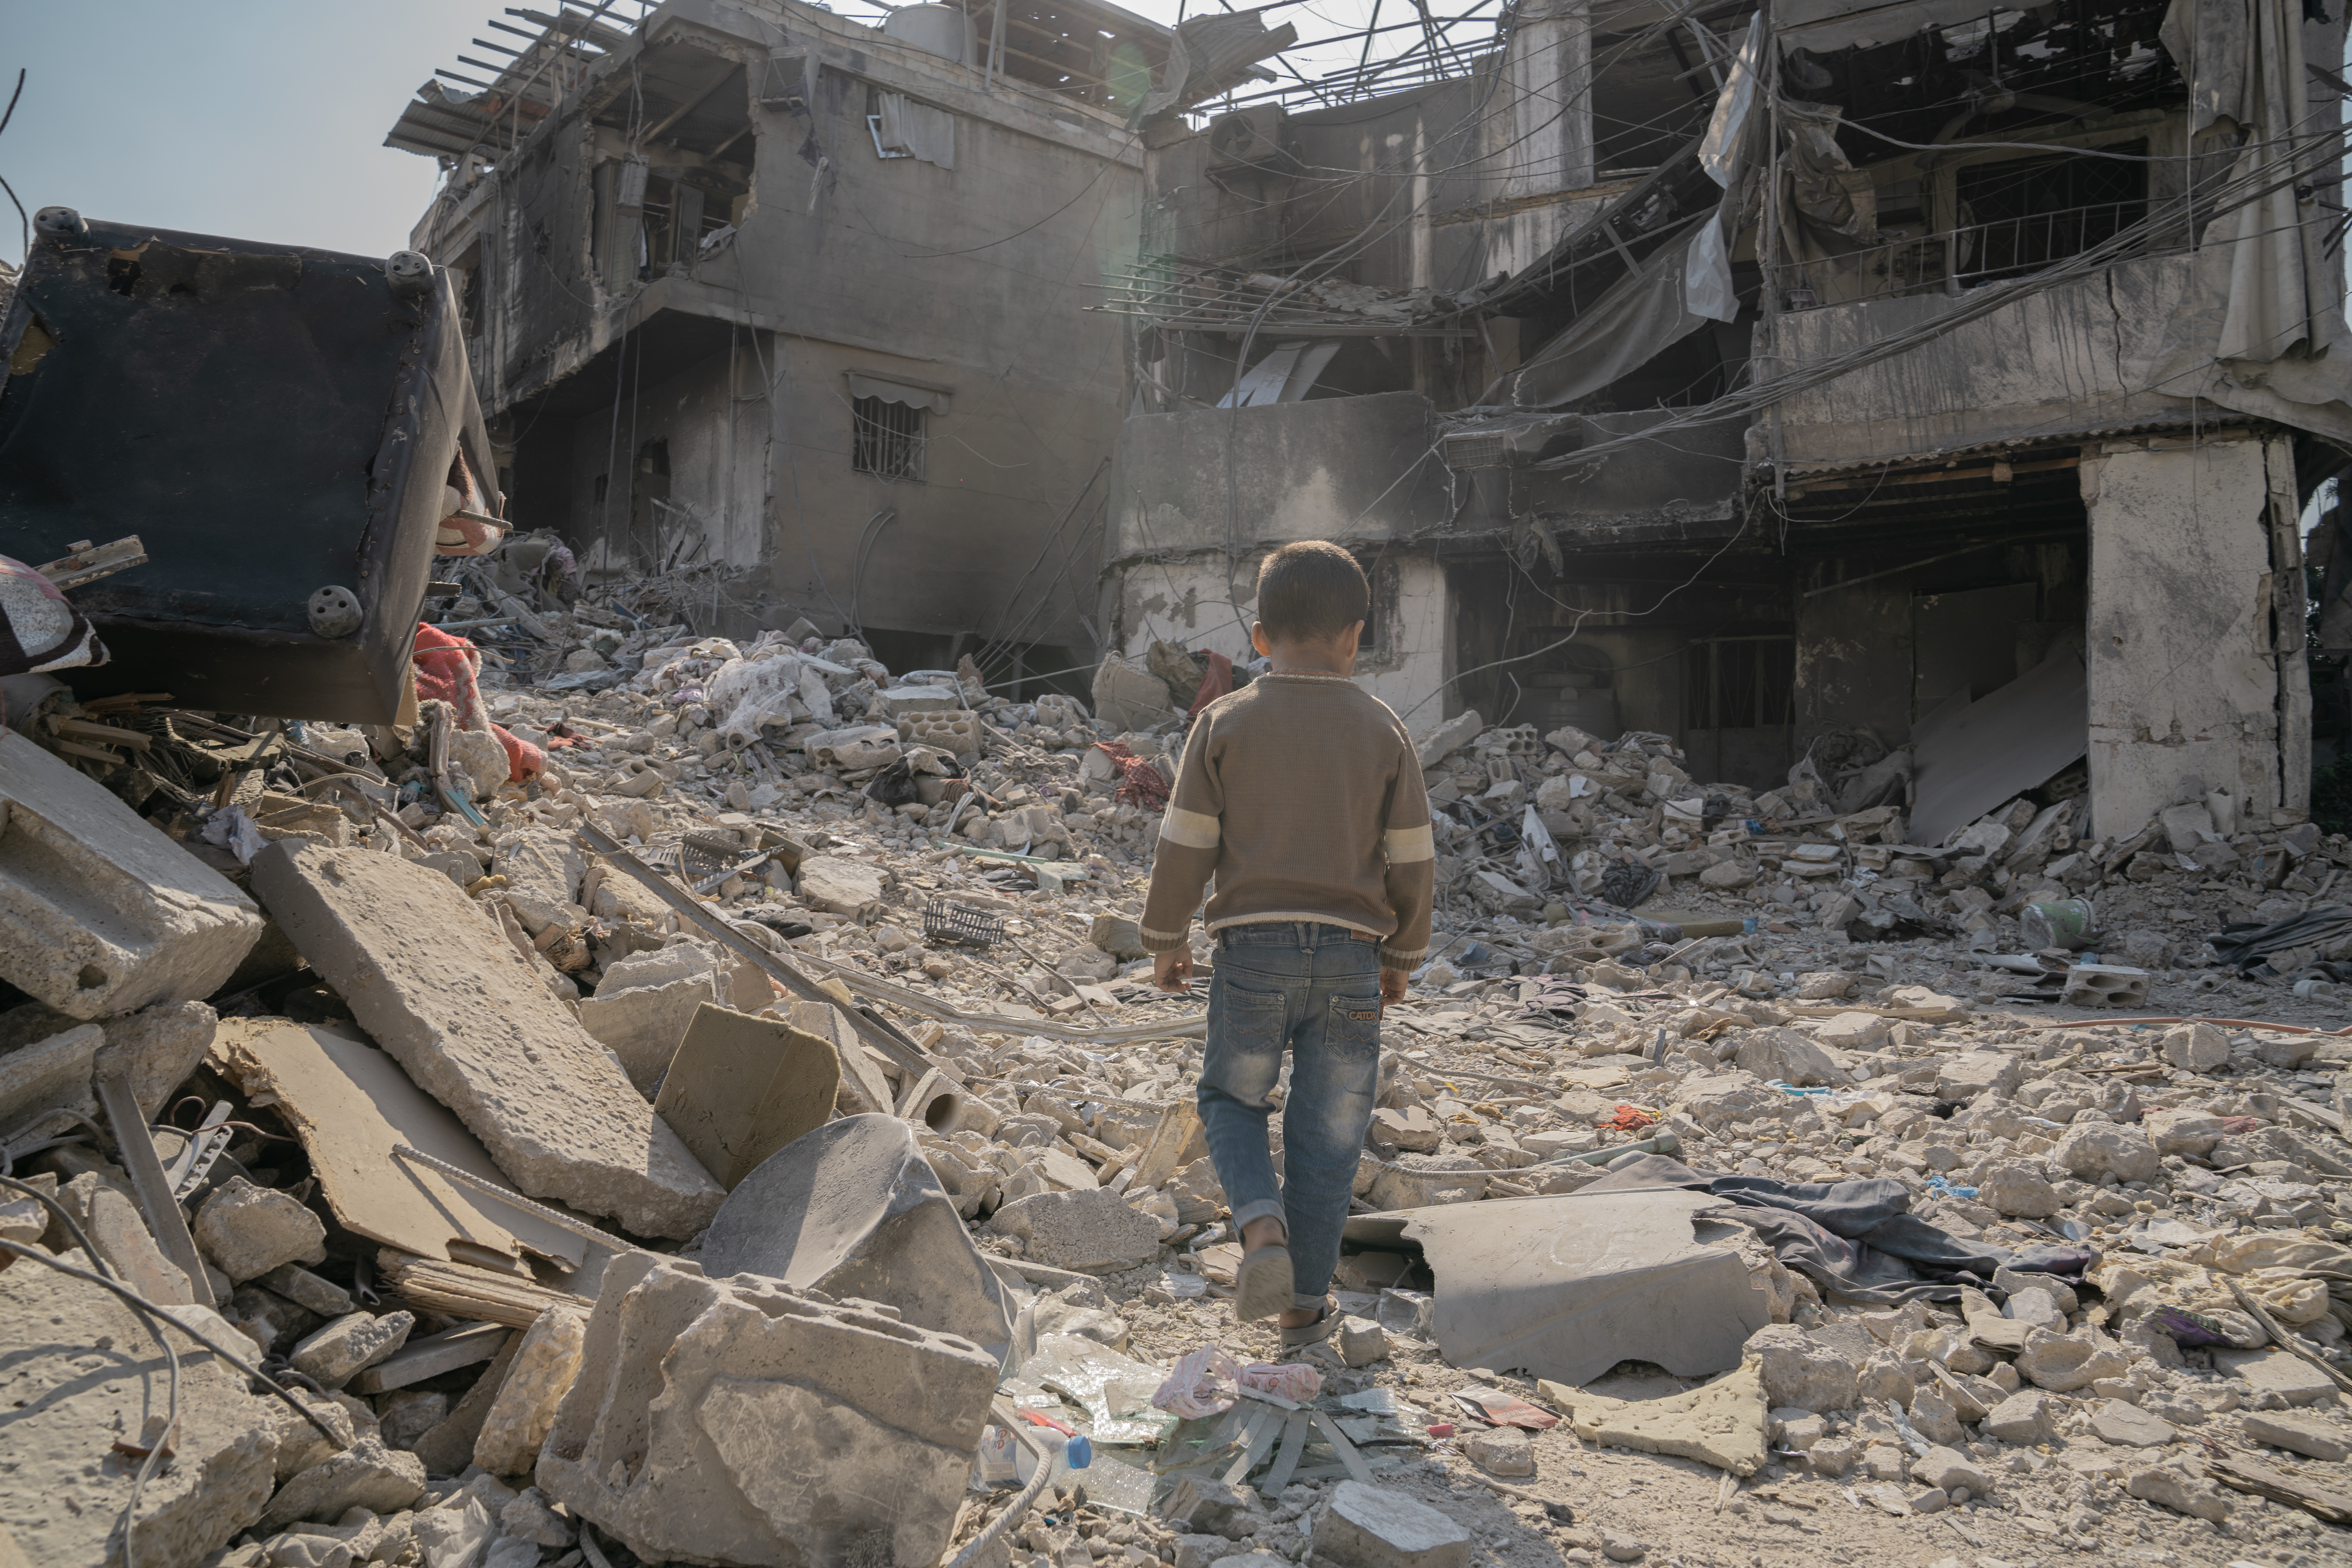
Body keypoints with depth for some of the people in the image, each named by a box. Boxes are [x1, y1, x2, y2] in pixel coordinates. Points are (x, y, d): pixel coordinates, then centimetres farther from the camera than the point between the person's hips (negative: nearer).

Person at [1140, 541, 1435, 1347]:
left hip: (1252, 953, -1)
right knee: (1327, 1134, 11)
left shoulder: (1225, 722, -2)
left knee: (1232, 1099, 19)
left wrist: (1166, 939, 11)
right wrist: (1401, 955, 17)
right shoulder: (1384, 731, 1)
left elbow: (1185, 845, -2)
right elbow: (1413, 862, 3)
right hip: (1349, 957, 1)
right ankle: (1304, 1304, 20)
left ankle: (1263, 1228, -5)